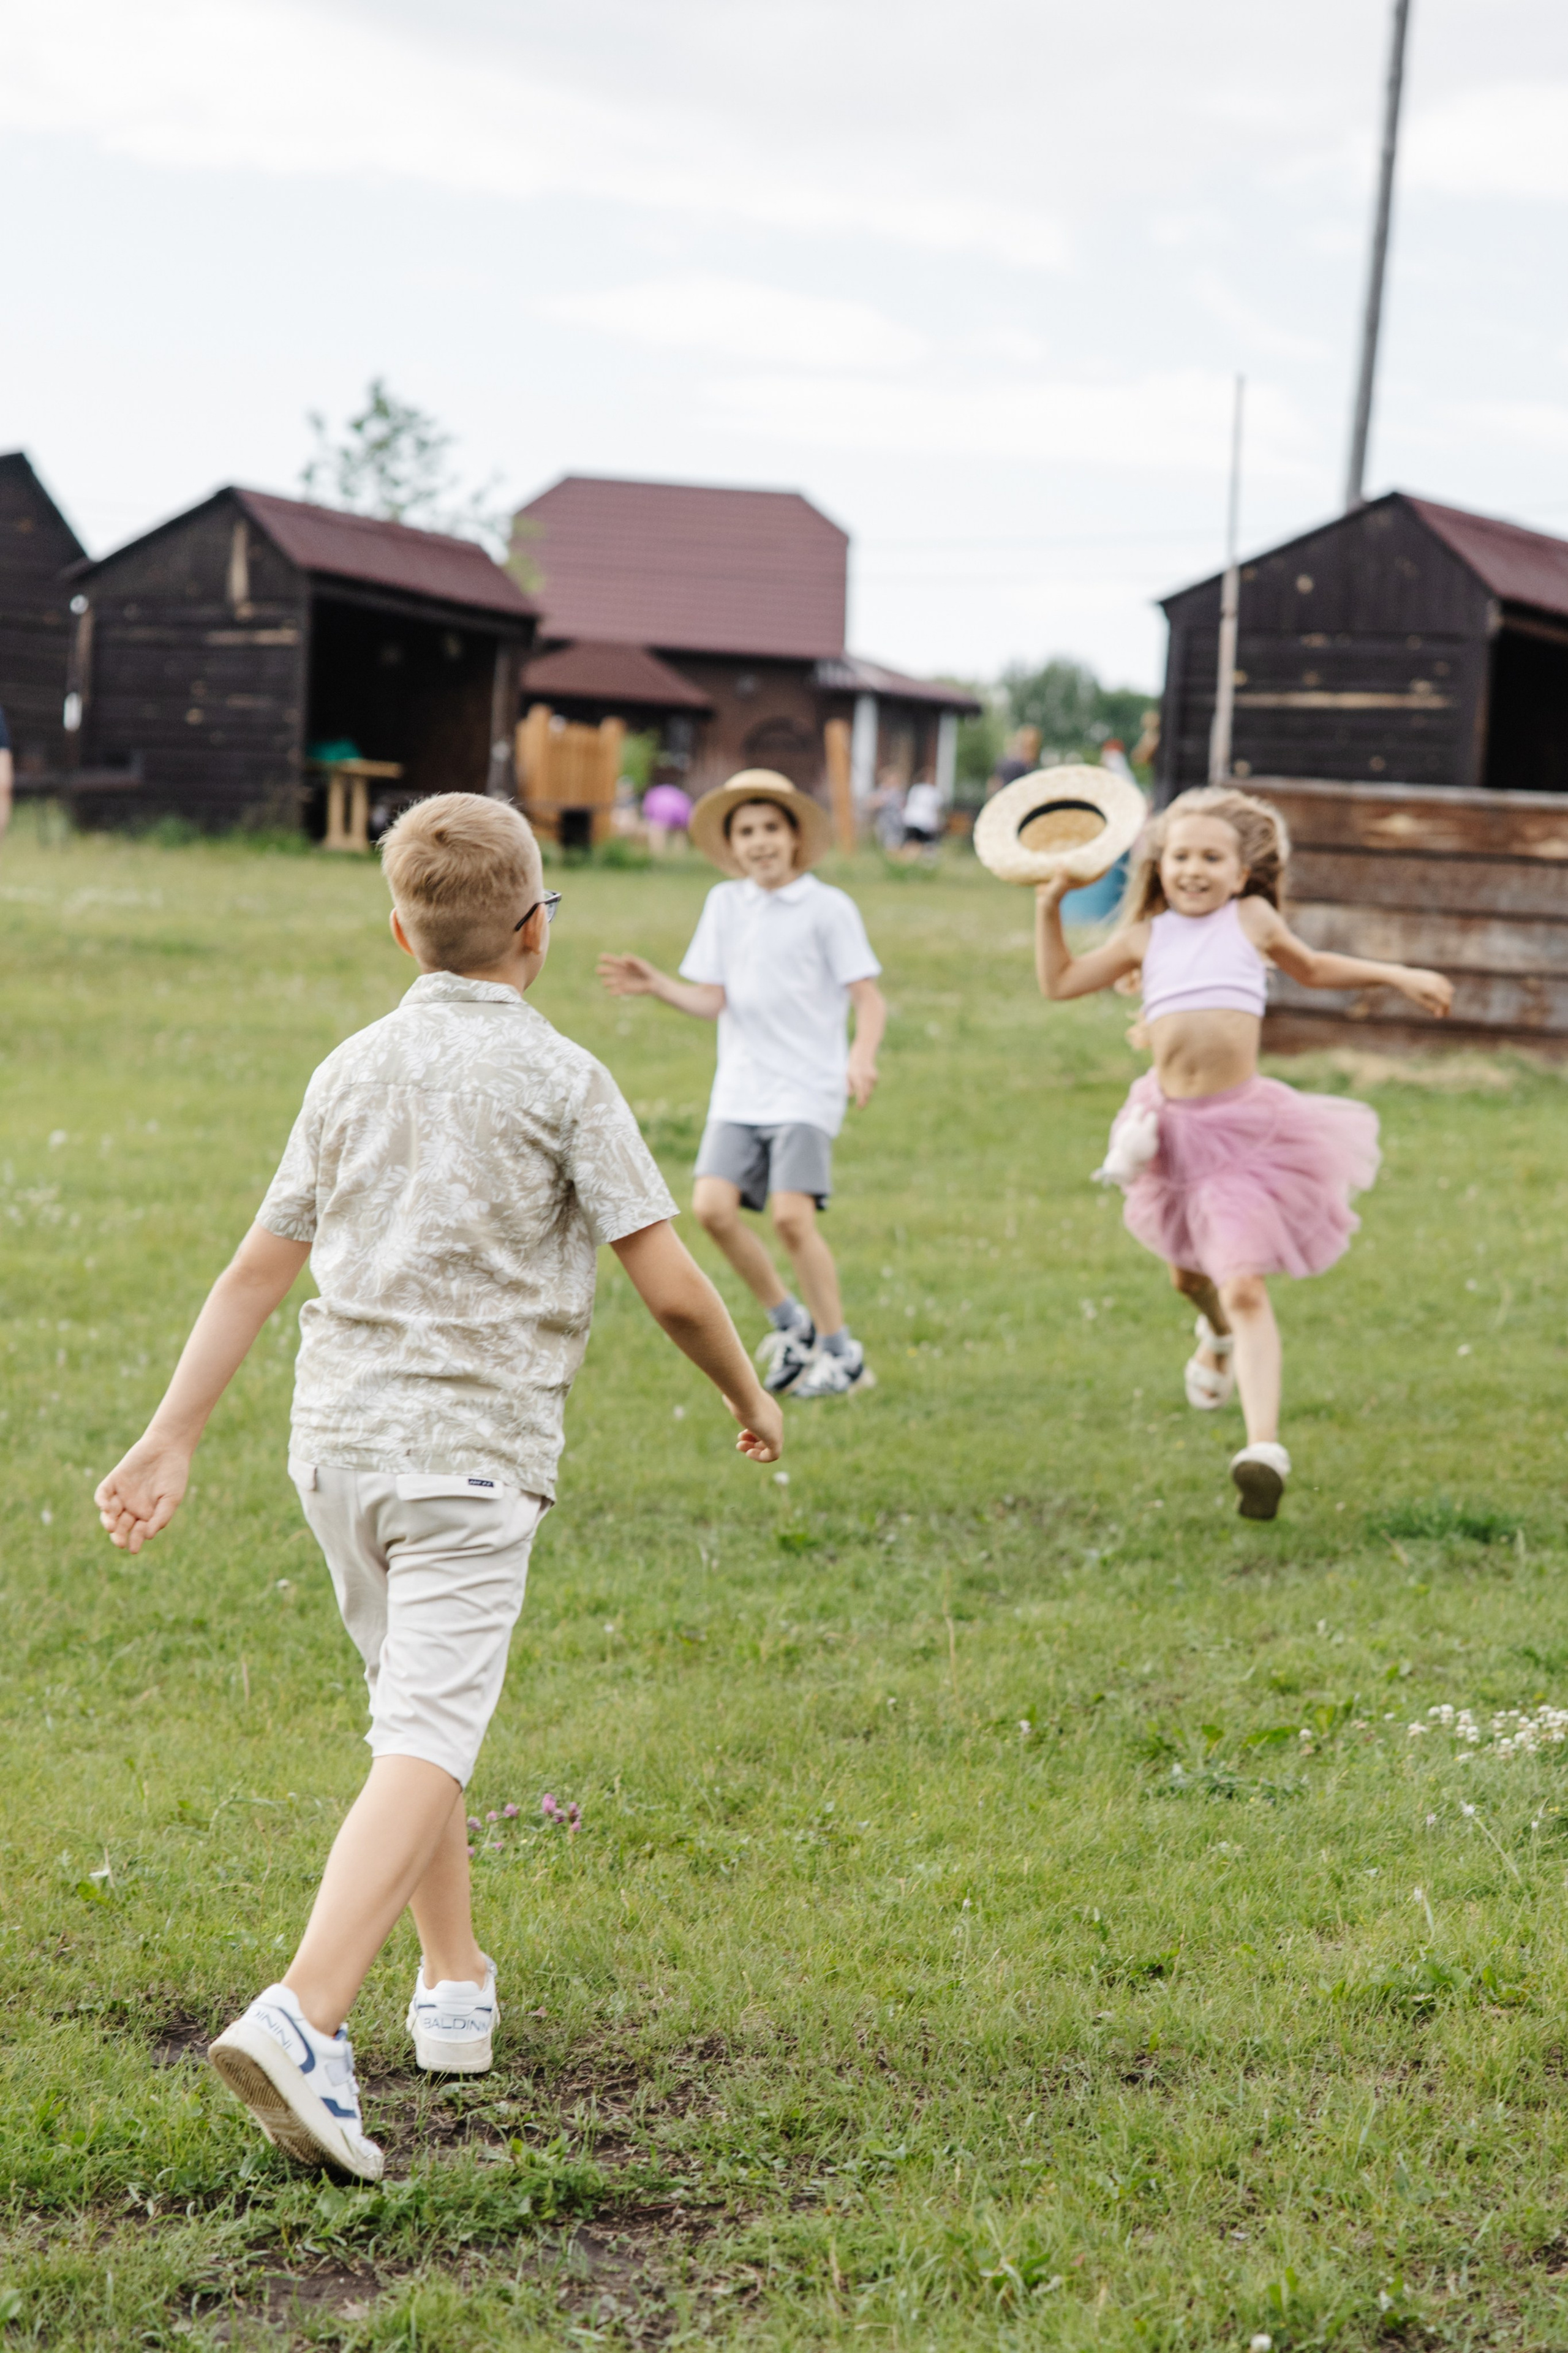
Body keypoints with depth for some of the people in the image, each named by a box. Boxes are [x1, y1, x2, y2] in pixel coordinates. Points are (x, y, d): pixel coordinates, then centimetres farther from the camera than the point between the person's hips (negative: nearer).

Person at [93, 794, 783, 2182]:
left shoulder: (352, 1072, 11)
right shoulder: (559, 1078, -5)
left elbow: (258, 1272, 11)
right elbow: (670, 1286, -7)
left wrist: (172, 1442, 14)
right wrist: (749, 1398, 10)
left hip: (338, 1438, 6)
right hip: (472, 1445, -6)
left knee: (417, 1711, 22)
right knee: (427, 1741, -11)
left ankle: (457, 1986, 33)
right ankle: (303, 2020, -27)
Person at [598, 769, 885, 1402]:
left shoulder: (828, 908, -3)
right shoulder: (724, 904, 11)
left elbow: (869, 999, -5)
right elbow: (713, 1000, 10)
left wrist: (861, 1058, -23)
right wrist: (654, 986, -5)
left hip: (807, 1087, -5)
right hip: (740, 1088, 5)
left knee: (791, 1214, -17)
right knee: (713, 1206, -11)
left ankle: (841, 1353, 1)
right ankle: (791, 1324, 11)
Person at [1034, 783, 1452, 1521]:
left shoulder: (1252, 919, 4)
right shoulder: (1147, 936, 8)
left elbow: (1312, 968, 23)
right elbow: (1059, 982, 19)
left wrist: (1398, 974, 21)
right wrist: (1049, 906, 11)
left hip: (1243, 1122, -4)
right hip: (1171, 1125, 4)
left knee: (1244, 1286, -15)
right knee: (1189, 1273, 24)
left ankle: (1264, 1449, -20)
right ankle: (1219, 1334, 60)